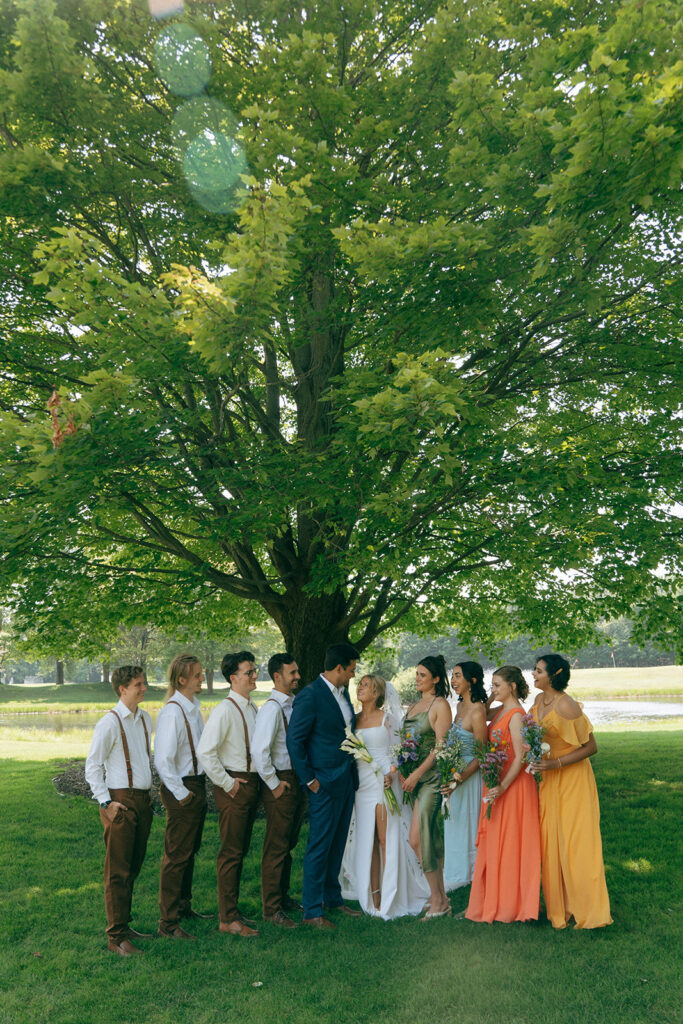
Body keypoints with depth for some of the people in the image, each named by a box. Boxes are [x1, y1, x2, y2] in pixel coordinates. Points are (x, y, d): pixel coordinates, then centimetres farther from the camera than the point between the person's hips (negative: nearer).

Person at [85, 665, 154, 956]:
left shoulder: (145, 719, 11)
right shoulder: (110, 723, -12)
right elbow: (92, 766, -9)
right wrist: (106, 802, -14)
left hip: (143, 800, 7)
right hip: (120, 802, -7)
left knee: (133, 867, 15)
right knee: (118, 870, -1)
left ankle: (124, 926, 27)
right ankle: (116, 937, 7)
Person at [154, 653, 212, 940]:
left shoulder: (194, 707, 7)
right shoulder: (172, 712, -22)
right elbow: (163, 760, -25)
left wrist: (199, 788, 15)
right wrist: (181, 794, -17)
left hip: (197, 785, 9)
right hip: (182, 789, -9)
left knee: (190, 851, 21)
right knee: (177, 855, 1)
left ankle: (183, 906, 37)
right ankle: (168, 922, 12)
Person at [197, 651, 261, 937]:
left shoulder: (251, 708, 10)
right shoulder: (224, 710, -17)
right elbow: (205, 752, -23)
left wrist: (255, 782, 13)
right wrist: (227, 783, -16)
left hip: (252, 784, 8)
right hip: (234, 787, -8)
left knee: (240, 851, 16)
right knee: (231, 852, -1)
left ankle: (233, 910, 27)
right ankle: (228, 919, 9)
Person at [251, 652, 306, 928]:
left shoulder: (295, 704, 8)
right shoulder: (272, 708, -19)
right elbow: (259, 750, -27)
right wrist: (274, 784, -18)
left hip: (298, 779, 8)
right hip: (281, 783, -8)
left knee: (289, 843, 19)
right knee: (276, 846, 2)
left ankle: (283, 897, 34)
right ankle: (271, 908, 13)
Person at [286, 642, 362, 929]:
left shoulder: (343, 693, 9)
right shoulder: (310, 696, -17)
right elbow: (294, 741, -16)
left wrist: (352, 771, 13)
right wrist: (309, 779, -13)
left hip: (346, 779, 8)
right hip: (325, 783, -8)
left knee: (337, 844, 17)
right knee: (319, 846, 0)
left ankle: (333, 898, 31)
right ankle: (312, 910, 11)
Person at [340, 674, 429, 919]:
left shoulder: (387, 717, -1)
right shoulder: (354, 720, 10)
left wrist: (391, 773, -14)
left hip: (385, 782, -4)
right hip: (362, 784, 4)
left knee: (387, 839, -3)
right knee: (365, 841, 4)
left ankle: (389, 899, 5)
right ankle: (373, 896, 12)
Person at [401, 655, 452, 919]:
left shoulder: (440, 705, -8)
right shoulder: (414, 705, 16)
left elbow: (440, 746, -13)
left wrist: (416, 774, -15)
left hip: (431, 776, -7)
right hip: (414, 777, 7)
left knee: (418, 839, -8)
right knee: (430, 839, 10)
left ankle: (437, 900, 4)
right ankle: (440, 898, 19)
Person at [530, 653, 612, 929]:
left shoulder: (566, 706, -21)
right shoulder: (539, 700, 3)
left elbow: (591, 747, -18)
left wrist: (556, 763, -23)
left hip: (572, 780, -8)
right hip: (549, 781, 8)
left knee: (575, 844, -2)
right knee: (552, 843, 9)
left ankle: (588, 910, 11)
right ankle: (560, 908, 21)